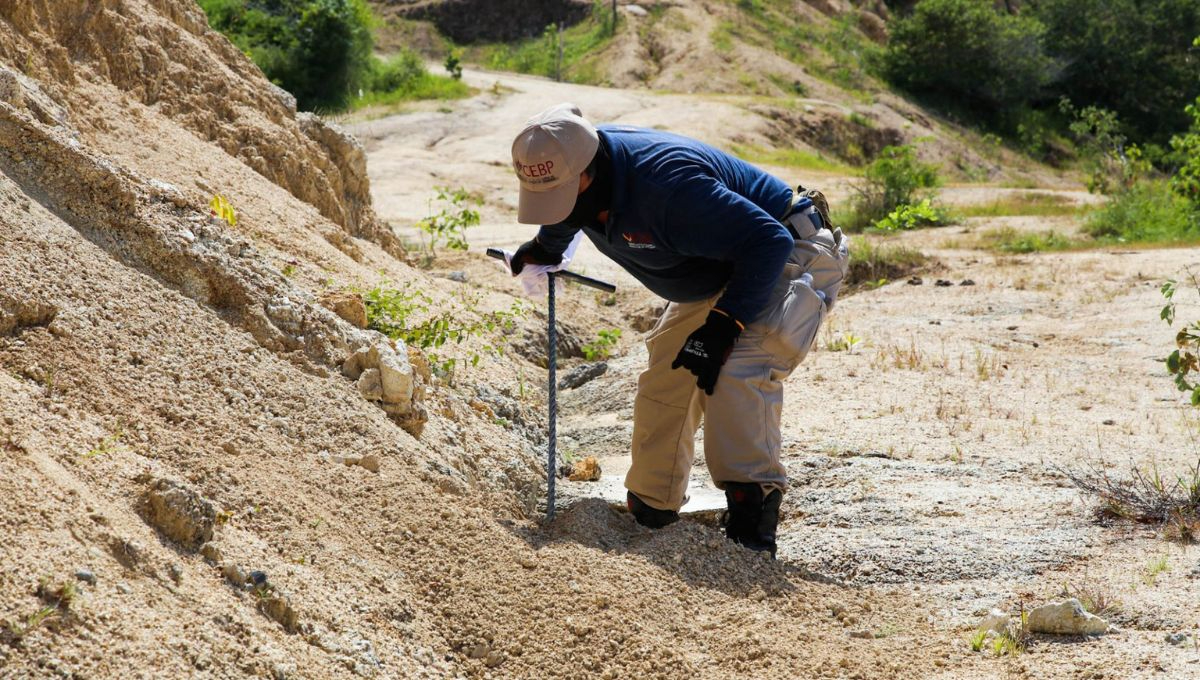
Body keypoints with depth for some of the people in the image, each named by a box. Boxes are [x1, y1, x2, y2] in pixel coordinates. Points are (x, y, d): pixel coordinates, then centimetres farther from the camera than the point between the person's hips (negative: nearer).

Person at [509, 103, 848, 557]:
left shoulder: (666, 183, -38)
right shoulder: (572, 172, -10)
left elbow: (768, 243, -35)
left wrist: (724, 324, -36)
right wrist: (543, 248, 36)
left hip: (787, 260, -9)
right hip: (714, 279, 9)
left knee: (737, 371, -30)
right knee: (665, 377, 7)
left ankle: (753, 502, -27)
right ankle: (650, 510, 20)